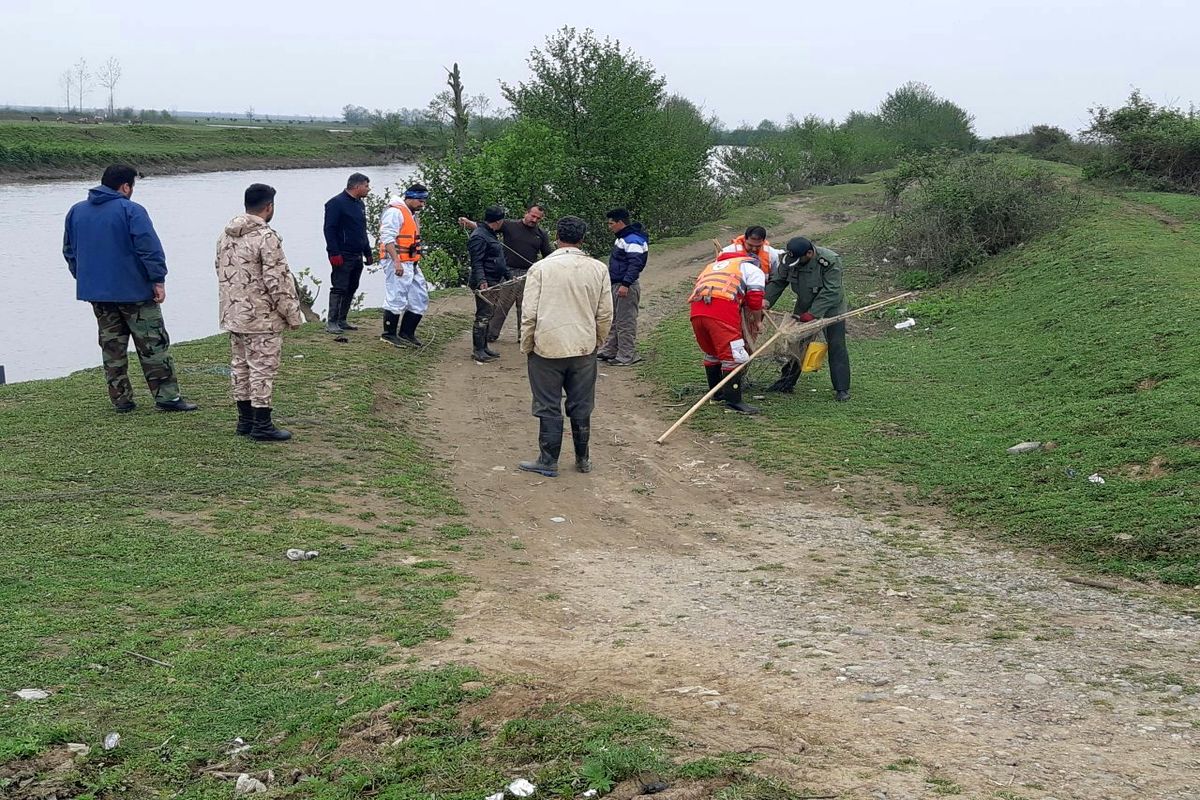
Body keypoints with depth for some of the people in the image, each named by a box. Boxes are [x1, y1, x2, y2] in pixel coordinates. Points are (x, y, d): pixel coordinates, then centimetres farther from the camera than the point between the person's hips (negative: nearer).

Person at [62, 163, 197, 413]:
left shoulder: (76, 211, 10)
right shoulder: (131, 210, -11)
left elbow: (69, 252, 17)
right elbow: (150, 249, -16)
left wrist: (85, 279, 24)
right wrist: (158, 280, -12)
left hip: (96, 292, 6)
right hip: (134, 290, -6)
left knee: (112, 347, 11)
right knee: (153, 345, 0)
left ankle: (121, 399, 12)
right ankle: (167, 396, -1)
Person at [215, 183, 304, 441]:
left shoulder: (226, 235, 8)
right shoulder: (266, 237, -19)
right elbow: (278, 282, -20)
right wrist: (293, 315, -11)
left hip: (233, 315, 8)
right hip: (262, 319, -8)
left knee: (240, 366, 15)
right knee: (262, 369, -1)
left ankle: (245, 420, 23)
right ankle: (262, 426, 3)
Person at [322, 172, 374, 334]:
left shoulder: (360, 204, 17)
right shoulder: (336, 203, -10)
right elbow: (329, 229, -14)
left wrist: (368, 253, 22)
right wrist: (334, 253, -20)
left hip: (357, 256, 9)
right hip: (343, 256, -9)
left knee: (351, 289, 10)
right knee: (339, 289, -8)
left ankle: (341, 320, 17)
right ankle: (331, 322, -5)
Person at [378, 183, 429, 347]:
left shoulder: (411, 215, 21)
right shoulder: (395, 212, -12)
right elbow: (387, 238, -21)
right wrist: (397, 262, -27)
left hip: (412, 265, 10)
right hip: (397, 264, -10)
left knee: (420, 299, 10)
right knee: (396, 299, -6)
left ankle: (407, 333, 18)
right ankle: (389, 334, 6)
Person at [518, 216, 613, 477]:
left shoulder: (541, 268, -9)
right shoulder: (598, 269, 0)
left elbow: (529, 314, -9)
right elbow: (605, 314, 4)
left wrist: (526, 346, 4)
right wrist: (596, 342, 18)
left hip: (547, 348, -3)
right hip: (584, 348, 3)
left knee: (549, 408, 6)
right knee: (581, 407, 14)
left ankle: (548, 461, 12)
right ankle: (583, 459, 23)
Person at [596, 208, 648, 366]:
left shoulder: (633, 240, -18)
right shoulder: (622, 238, 15)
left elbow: (635, 264, -26)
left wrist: (625, 284, -31)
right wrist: (612, 282, 24)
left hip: (627, 287, -11)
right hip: (616, 285, 11)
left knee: (625, 323, -4)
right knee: (613, 320, 17)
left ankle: (627, 356, 2)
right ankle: (609, 351, 26)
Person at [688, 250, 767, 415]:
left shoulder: (713, 265, 41)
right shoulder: (754, 270, 22)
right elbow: (754, 298, 9)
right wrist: (757, 322, 26)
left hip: (696, 309, 7)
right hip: (723, 308, -7)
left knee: (711, 353, 22)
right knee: (732, 355, -3)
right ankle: (733, 400, -5)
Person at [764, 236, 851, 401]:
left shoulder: (830, 261, -30)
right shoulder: (789, 259, -15)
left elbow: (830, 291, -31)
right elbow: (777, 281, -6)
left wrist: (813, 313, -35)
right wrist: (766, 301, -21)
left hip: (831, 308, -5)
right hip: (804, 308, 5)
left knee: (836, 347, -6)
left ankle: (842, 389, -2)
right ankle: (787, 382, 23)